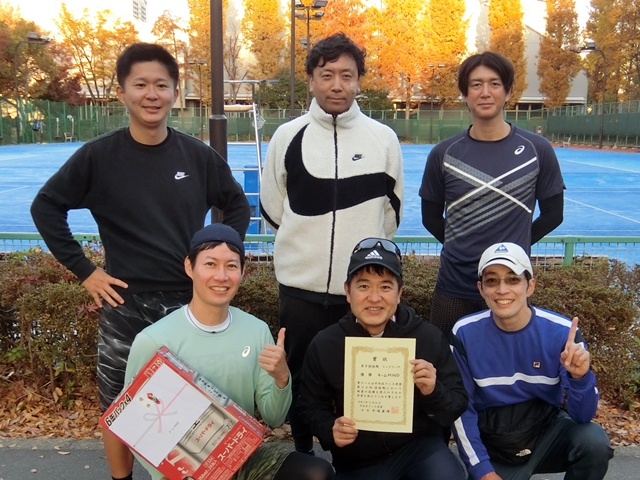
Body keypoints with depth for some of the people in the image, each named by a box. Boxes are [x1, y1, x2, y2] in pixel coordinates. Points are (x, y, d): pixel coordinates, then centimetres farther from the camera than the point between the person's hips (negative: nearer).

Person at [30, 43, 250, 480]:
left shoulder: (198, 156, -2)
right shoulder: (98, 156, -6)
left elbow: (238, 206, 12)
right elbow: (46, 207, 1)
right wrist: (83, 270, -4)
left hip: (189, 301, 1)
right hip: (125, 304, -1)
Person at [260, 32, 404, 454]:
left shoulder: (383, 138, -1)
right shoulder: (288, 137, -1)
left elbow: (392, 211, 10)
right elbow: (273, 209, 9)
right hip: (300, 285, 1)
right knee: (301, 377, 14)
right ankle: (302, 457, 34)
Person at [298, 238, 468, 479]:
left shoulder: (430, 337, -8)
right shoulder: (324, 344, -7)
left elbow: (459, 405, -4)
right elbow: (312, 407, 5)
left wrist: (434, 392, -26)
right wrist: (329, 430, -16)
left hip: (419, 444, -1)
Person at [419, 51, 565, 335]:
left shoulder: (536, 150, -4)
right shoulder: (444, 154, -2)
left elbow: (553, 213, 6)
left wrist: (514, 245, 4)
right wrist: (462, 246, 4)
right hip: (454, 288, 1)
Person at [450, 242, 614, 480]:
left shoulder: (562, 331, -16)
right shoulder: (465, 333, -15)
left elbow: (582, 416, -15)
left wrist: (579, 376, -35)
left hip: (548, 432, 0)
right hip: (493, 447, 1)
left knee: (594, 441, -27)